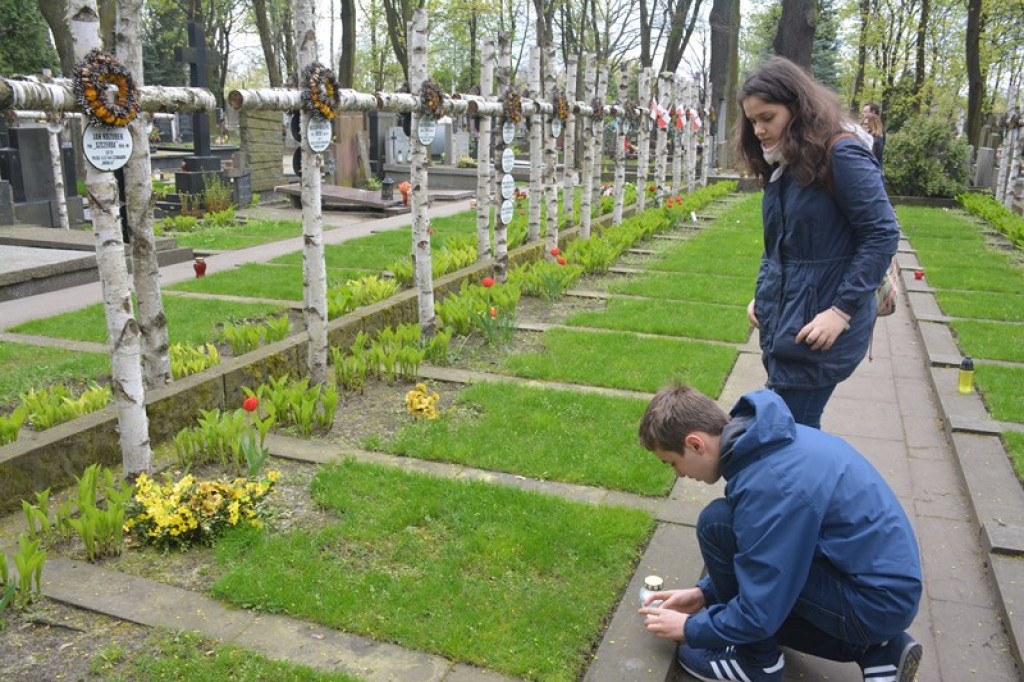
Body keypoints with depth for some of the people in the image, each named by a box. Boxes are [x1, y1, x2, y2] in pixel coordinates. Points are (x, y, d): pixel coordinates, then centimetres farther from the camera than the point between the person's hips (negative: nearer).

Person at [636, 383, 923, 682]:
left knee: (717, 523, -16)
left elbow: (760, 614, -21)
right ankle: (873, 648, 14)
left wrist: (690, 629, -4)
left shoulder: (767, 485, -28)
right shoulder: (769, 438, 0)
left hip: (878, 603, -9)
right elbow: (761, 545, 16)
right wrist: (705, 592, 13)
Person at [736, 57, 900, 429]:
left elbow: (883, 235, -17)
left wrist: (842, 311, -21)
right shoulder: (782, 164, 12)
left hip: (820, 330, -8)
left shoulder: (840, 154, -14)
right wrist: (762, 295, 9)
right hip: (782, 322, 8)